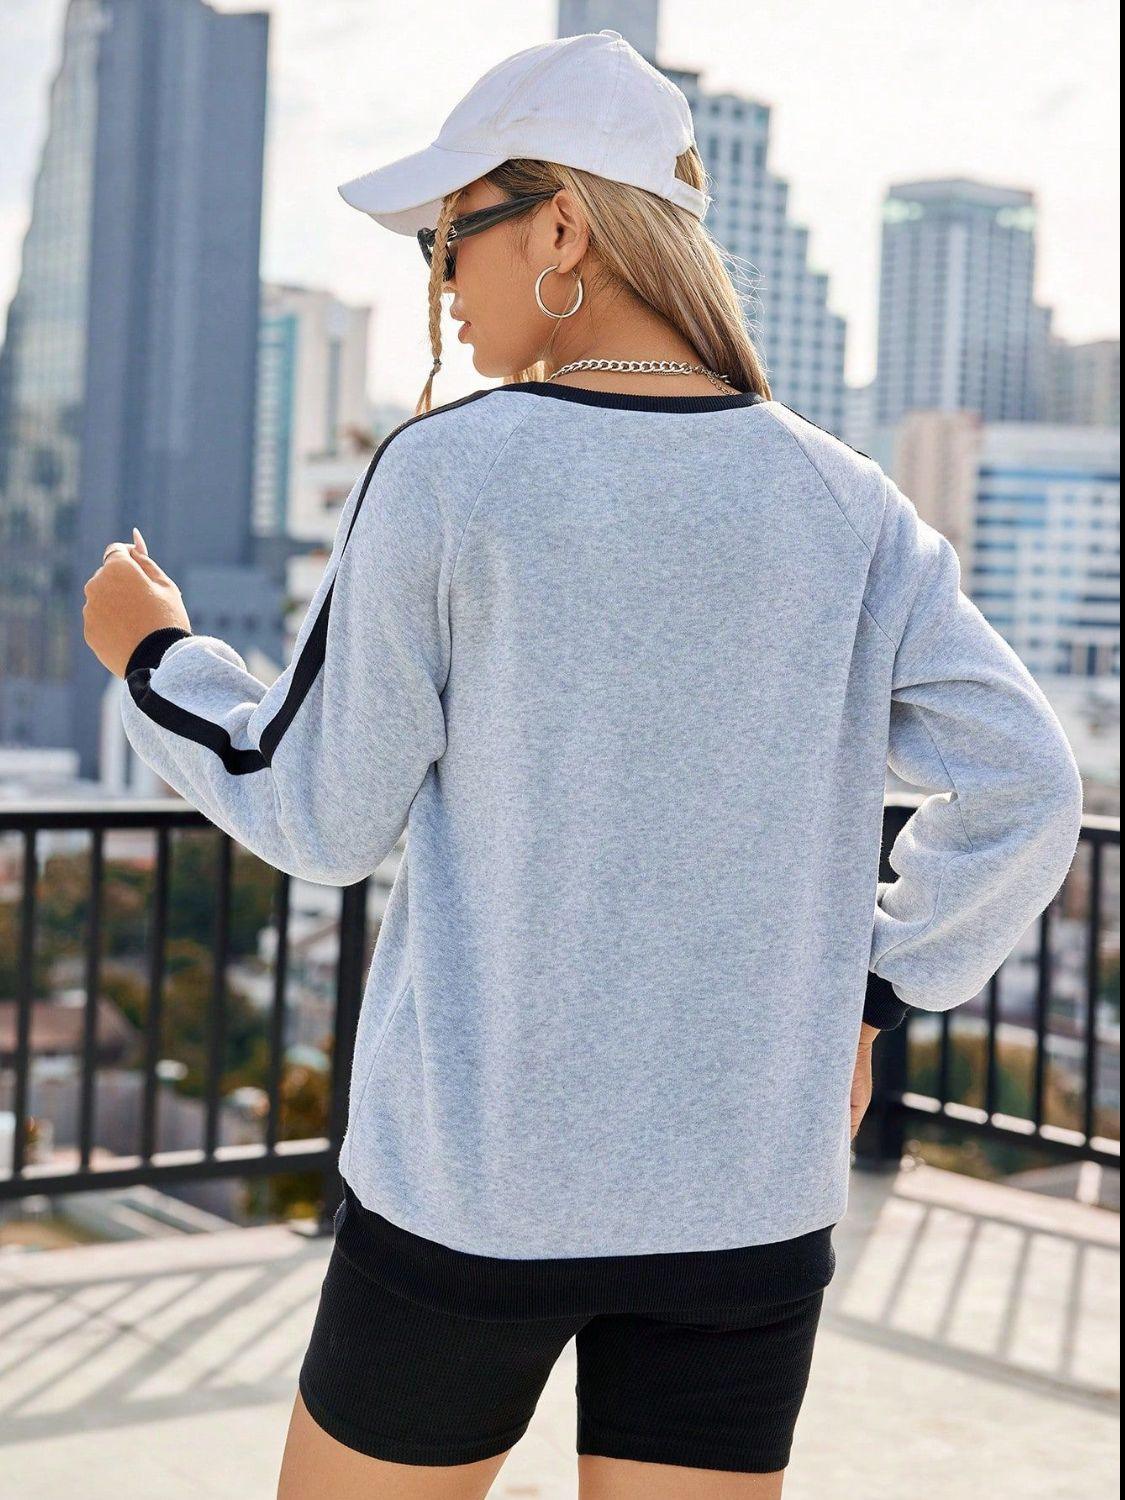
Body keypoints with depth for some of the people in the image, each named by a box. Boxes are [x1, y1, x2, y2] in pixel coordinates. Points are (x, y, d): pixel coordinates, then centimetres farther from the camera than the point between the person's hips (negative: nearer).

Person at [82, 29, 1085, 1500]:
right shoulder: (847, 506, -1)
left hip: (468, 1174, -2)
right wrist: (868, 991, 10)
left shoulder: (444, 474, -10)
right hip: (752, 1193, 3)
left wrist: (153, 657, 13)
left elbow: (322, 813, -3)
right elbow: (1026, 790, -2)